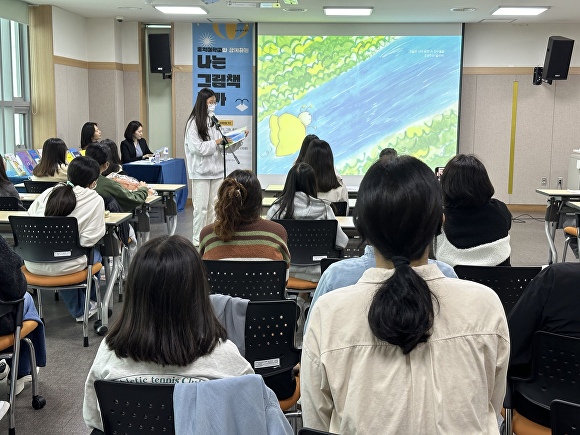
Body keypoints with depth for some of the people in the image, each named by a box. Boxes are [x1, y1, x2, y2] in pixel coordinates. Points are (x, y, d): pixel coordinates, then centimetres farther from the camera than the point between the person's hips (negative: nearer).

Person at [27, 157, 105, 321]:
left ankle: (79, 311, 46)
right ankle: (91, 303, 46)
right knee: (95, 254, 26)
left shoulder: (49, 192, 8)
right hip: (61, 266, -5)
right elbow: (88, 239, -11)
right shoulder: (95, 200, -6)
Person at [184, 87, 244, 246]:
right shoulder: (193, 123, -7)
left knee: (214, 206, 11)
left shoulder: (214, 121, 9)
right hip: (201, 171, -6)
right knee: (201, 207, -1)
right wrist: (216, 142, -13)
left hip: (216, 169, 6)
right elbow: (196, 147, -16)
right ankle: (198, 239, 9)